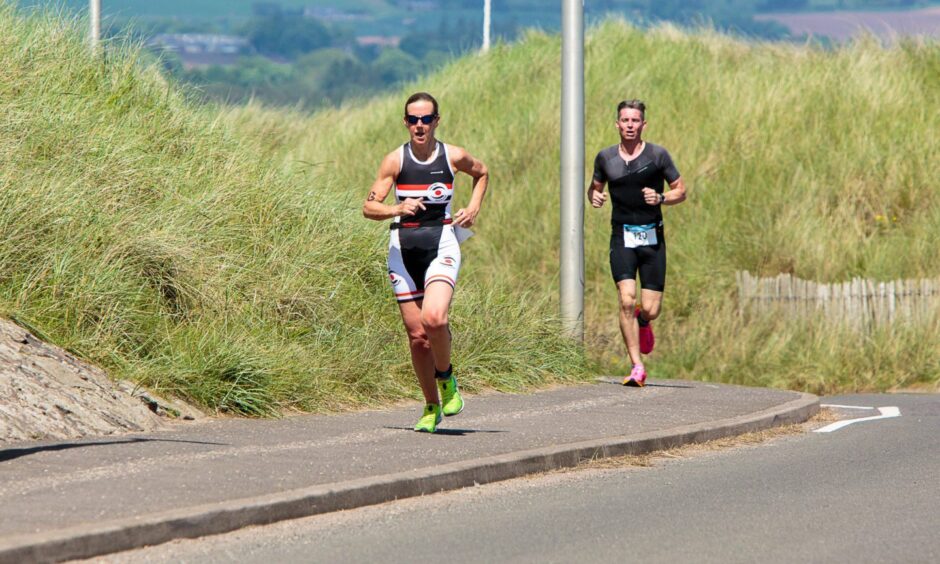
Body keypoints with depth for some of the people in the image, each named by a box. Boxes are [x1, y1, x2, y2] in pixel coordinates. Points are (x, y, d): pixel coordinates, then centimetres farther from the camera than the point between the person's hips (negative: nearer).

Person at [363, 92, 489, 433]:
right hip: (403, 248, 2)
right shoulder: (395, 160, -1)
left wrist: (474, 207, 8)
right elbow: (369, 206, -3)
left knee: (433, 319, -26)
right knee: (417, 335, 2)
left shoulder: (453, 157, 0)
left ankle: (446, 377, 3)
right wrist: (396, 209, -22)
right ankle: (432, 407, 18)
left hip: (441, 245, -2)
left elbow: (482, 173, 23)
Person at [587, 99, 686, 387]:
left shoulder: (657, 155, -2)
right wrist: (594, 196, -4)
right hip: (622, 237, 1)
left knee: (650, 309, -3)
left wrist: (660, 198, -16)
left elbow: (681, 191, 4)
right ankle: (637, 367, -11)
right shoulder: (605, 157, 4)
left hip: (652, 237, -1)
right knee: (626, 300, -17)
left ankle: (642, 321, 37)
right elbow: (594, 187, 19)